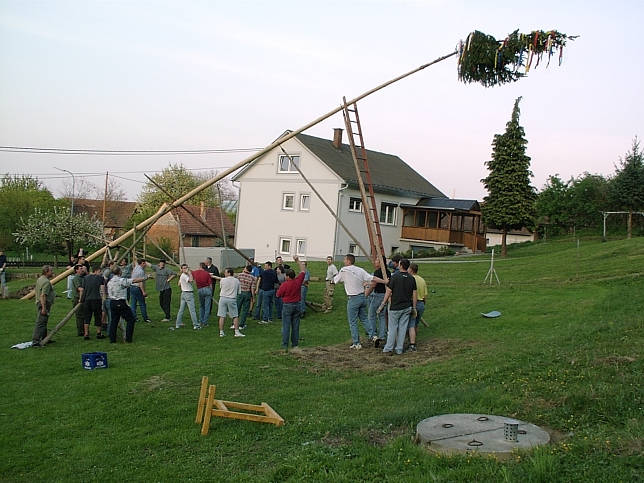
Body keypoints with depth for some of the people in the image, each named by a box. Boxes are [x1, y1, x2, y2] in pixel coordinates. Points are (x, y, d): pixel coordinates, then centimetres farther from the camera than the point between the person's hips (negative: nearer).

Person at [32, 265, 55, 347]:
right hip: (44, 304, -11)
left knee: (44, 322, 20)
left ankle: (44, 338, 32)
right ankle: (36, 341, -16)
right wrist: (44, 308, -26)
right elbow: (43, 296, -25)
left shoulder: (40, 279, 14)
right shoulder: (46, 282, -19)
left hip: (39, 303, 11)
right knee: (40, 323, -12)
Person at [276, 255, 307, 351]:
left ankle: (285, 345, 2)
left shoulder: (284, 285, -17)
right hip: (297, 305, 4)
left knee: (286, 326, 1)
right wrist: (297, 261, 11)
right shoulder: (298, 281, -6)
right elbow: (303, 271, 9)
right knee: (295, 326, 10)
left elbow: (278, 295, -4)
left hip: (287, 306, -4)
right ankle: (295, 344, 14)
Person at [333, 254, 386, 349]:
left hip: (353, 299, -6)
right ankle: (373, 335, 10)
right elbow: (373, 278, -3)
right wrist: (385, 282, 2)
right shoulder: (360, 270, 2)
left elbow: (335, 280, 3)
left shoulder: (344, 271, -11)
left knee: (353, 322, 3)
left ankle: (356, 343, 7)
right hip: (362, 297, 6)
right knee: (364, 318, 19)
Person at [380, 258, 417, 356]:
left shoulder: (395, 276, -11)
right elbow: (414, 294, 4)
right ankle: (399, 349, 12)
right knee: (403, 328, 9)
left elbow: (388, 292, -9)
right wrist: (414, 308, 11)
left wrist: (383, 304, 0)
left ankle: (388, 349, 6)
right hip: (407, 307, 4)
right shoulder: (412, 278, 2)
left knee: (392, 328, 4)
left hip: (395, 307, -4)